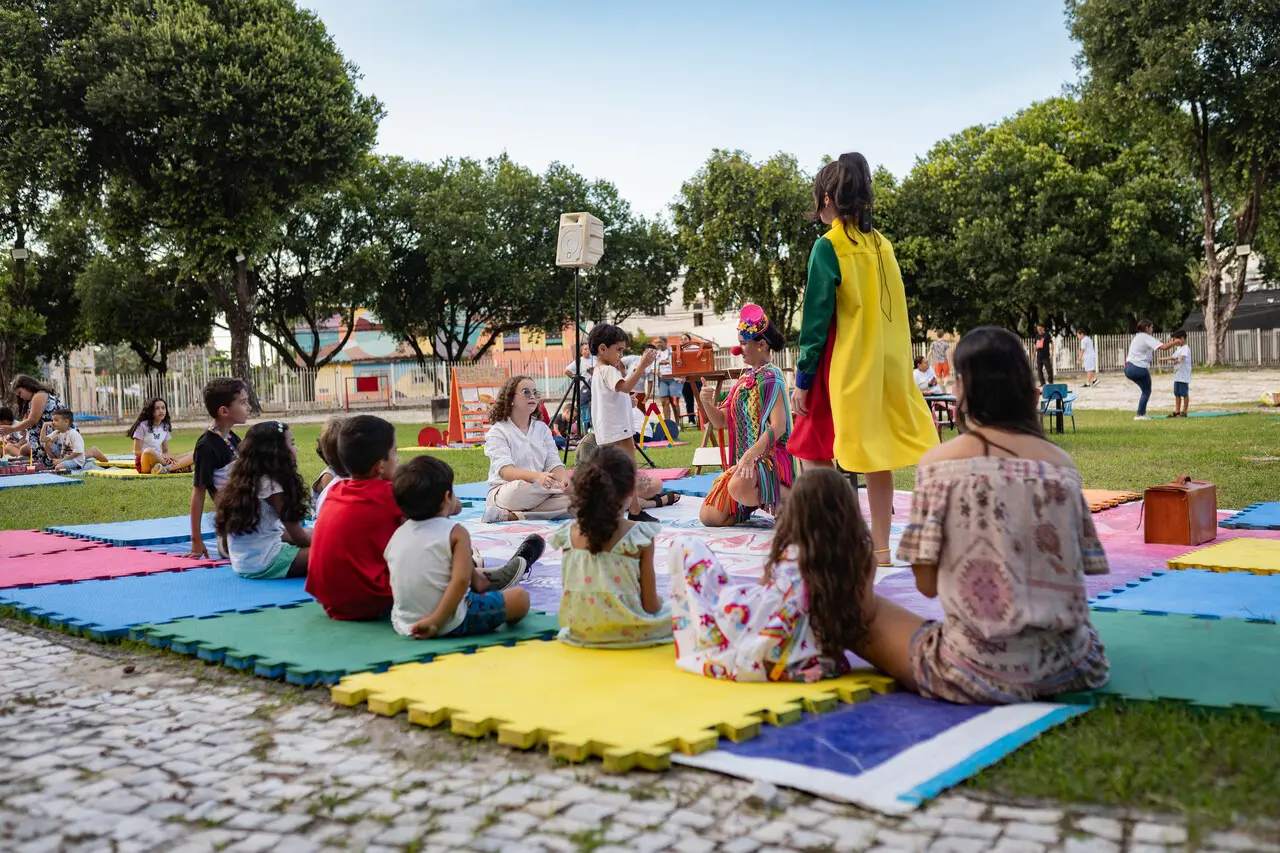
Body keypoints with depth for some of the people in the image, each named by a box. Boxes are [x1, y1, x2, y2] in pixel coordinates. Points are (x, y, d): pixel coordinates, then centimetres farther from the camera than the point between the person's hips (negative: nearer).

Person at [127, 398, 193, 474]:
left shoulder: (165, 427, 13)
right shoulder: (143, 426, -3)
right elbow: (137, 452, -8)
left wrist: (168, 457, -11)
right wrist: (160, 456, -19)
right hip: (144, 463, -6)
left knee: (192, 456, -14)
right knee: (149, 452, -42)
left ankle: (166, 468, -39)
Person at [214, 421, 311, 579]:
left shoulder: (247, 481, 11)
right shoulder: (270, 486, -15)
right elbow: (298, 537, -8)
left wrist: (314, 537, 15)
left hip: (243, 563, 9)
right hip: (264, 564, -9)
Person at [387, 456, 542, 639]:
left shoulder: (397, 535, 3)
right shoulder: (456, 532, -13)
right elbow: (460, 581, -25)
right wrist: (436, 622, -25)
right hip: (449, 627, -7)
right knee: (521, 597, 10)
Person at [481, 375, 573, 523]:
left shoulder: (542, 429, 14)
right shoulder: (497, 431, -4)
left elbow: (554, 464, 2)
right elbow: (505, 471, -19)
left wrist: (564, 478, -23)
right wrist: (536, 476, -38)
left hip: (539, 492, 6)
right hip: (503, 492, -6)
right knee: (524, 487, -41)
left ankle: (507, 516, -25)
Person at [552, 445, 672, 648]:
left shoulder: (568, 534, -6)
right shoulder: (639, 535, -17)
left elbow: (568, 588, 5)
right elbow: (650, 605, -13)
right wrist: (658, 603, 10)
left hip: (579, 631, 4)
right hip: (628, 632, -4)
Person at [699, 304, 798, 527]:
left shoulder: (770, 376, -10)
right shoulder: (745, 378, 14)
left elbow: (778, 426, -22)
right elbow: (720, 421, 13)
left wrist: (751, 454, -34)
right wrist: (707, 403, -8)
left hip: (769, 457, -8)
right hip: (745, 459, 8)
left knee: (739, 487, -41)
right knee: (709, 517, -1)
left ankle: (788, 499, -12)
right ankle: (760, 499, 19)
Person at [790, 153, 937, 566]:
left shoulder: (828, 246, -10)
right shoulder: (882, 245, 9)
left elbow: (817, 317, -12)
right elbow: (894, 311, 13)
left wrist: (802, 379, -8)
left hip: (841, 369, -6)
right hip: (883, 369, 6)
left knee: (815, 453, 4)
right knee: (877, 455, 9)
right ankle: (880, 547, 12)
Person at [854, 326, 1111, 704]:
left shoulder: (940, 461, -9)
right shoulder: (1059, 461, 0)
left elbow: (927, 584, -9)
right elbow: (1076, 571, 6)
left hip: (979, 673, -6)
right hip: (1064, 668, 7)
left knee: (860, 609, 10)